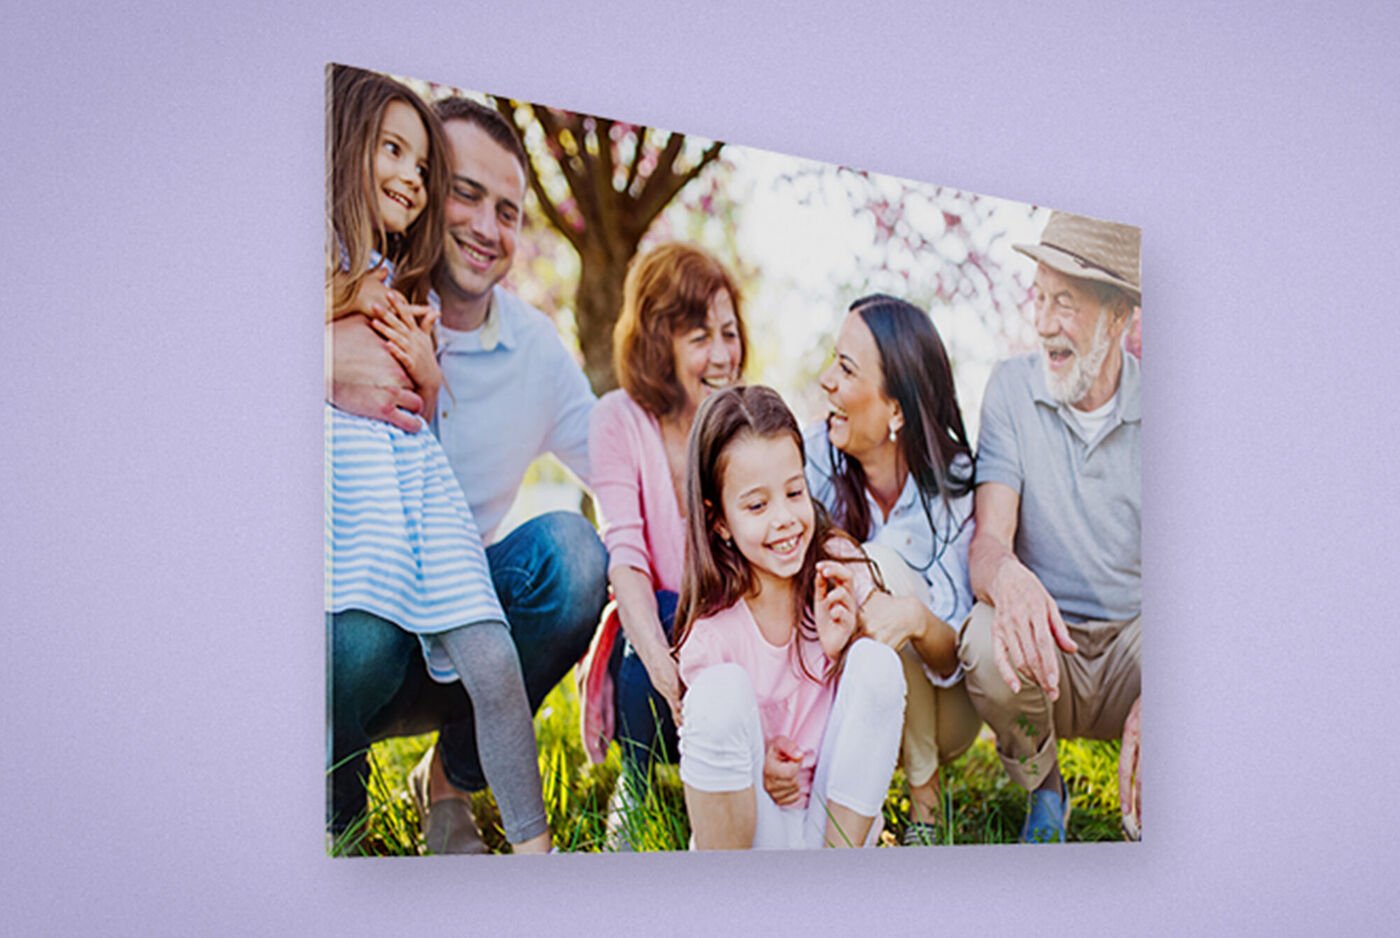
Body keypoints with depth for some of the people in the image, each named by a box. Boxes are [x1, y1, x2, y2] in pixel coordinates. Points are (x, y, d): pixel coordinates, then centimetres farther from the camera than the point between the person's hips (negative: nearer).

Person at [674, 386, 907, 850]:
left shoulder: (839, 565, -8)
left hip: (842, 816, 3)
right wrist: (757, 771, -21)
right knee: (720, 689, -29)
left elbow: (874, 689, -1)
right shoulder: (711, 627, -13)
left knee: (877, 661, -21)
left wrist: (843, 647, -21)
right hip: (753, 825, -2)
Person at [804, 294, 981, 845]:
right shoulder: (813, 460, -14)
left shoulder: (954, 484, -19)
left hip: (941, 712, -1)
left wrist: (918, 619, -43)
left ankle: (924, 790, -11)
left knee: (876, 565, -29)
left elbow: (960, 656, -19)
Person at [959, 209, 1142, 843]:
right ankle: (1043, 794, 0)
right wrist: (1009, 578, -43)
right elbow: (987, 536, -15)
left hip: (1131, 647, 0)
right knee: (989, 642, -34)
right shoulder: (1012, 388, -4)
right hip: (1044, 651, 0)